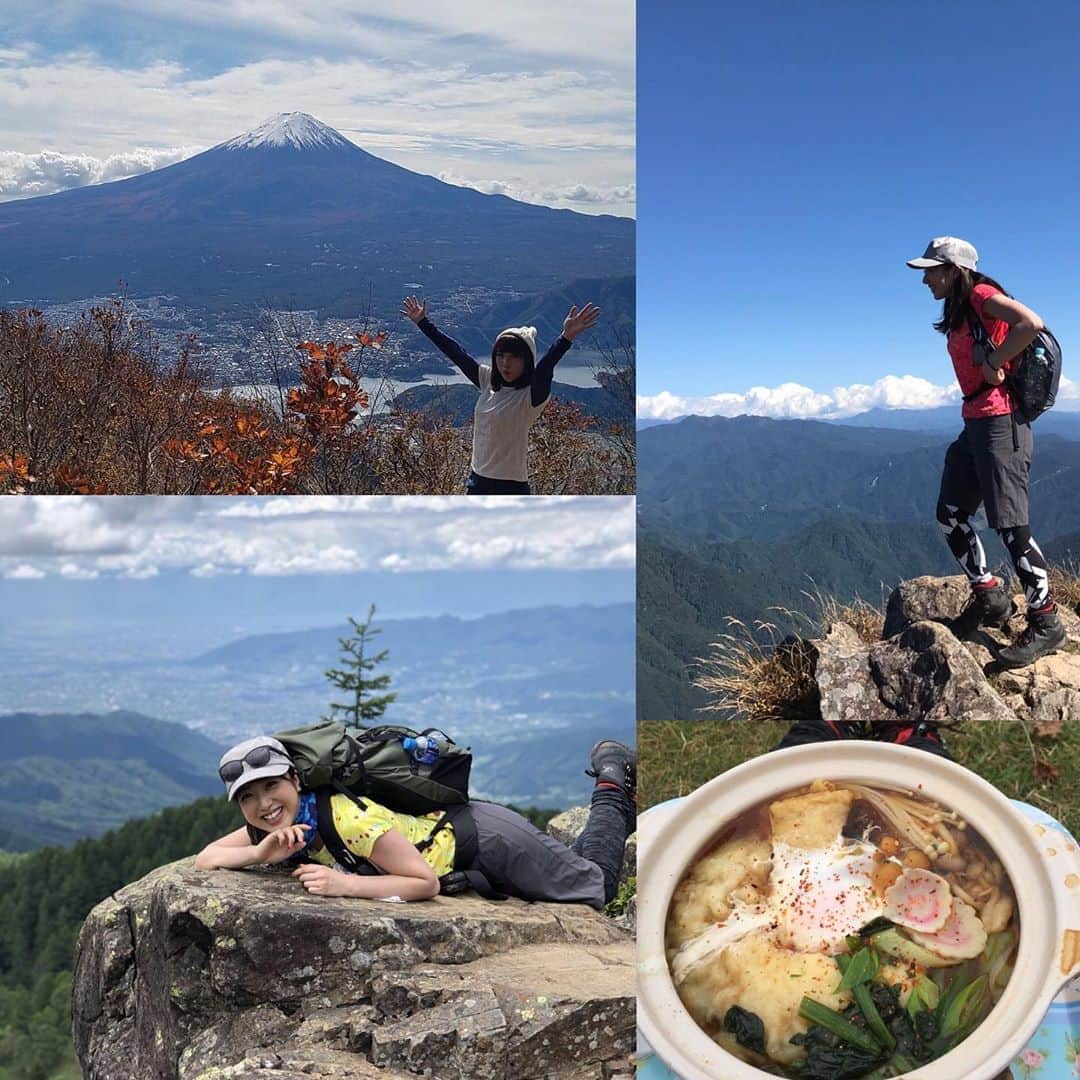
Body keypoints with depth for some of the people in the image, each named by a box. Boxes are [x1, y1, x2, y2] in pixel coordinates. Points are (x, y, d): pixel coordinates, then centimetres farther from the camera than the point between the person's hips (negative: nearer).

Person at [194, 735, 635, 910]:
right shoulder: (276, 823, -16)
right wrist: (262, 852, -33)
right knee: (564, 868, 28)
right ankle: (616, 797, 43)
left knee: (597, 884, 15)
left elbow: (426, 882, -34)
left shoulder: (349, 817, -37)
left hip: (483, 837, -7)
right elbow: (204, 859, -15)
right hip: (444, 826, 7)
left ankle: (612, 786, 30)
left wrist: (346, 884, -45)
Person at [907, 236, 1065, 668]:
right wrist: (985, 356, -7)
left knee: (1010, 523, -10)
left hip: (1000, 420, -10)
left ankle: (1045, 623, -4)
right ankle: (989, 597, 22)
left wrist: (993, 363, -19)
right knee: (950, 514, 11)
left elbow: (1032, 324, -26)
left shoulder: (982, 295, -10)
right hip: (975, 421, 10)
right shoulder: (957, 312, 18)